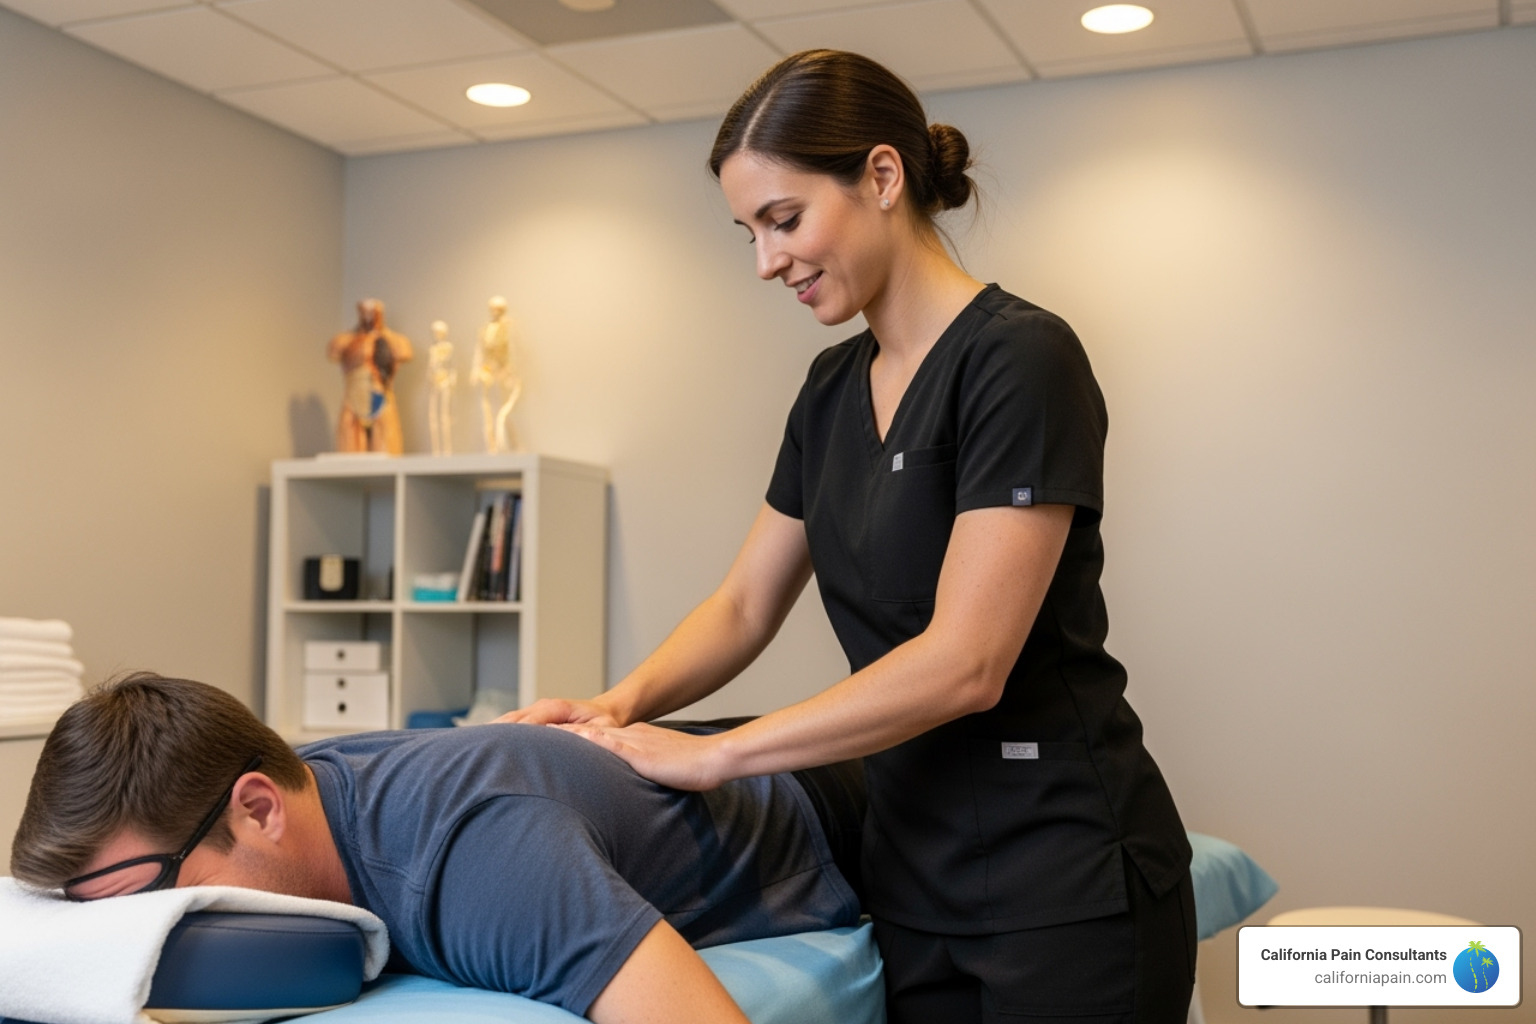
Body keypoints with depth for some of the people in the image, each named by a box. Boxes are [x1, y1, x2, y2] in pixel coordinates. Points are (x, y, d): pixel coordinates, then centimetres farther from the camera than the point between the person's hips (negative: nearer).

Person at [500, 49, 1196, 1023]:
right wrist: (624, 703, -5)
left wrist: (710, 754, -19)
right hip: (913, 873, 7)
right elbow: (745, 605, 13)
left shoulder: (1019, 359, -17)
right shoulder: (834, 388, 9)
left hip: (1063, 880, -7)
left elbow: (964, 661, -23)